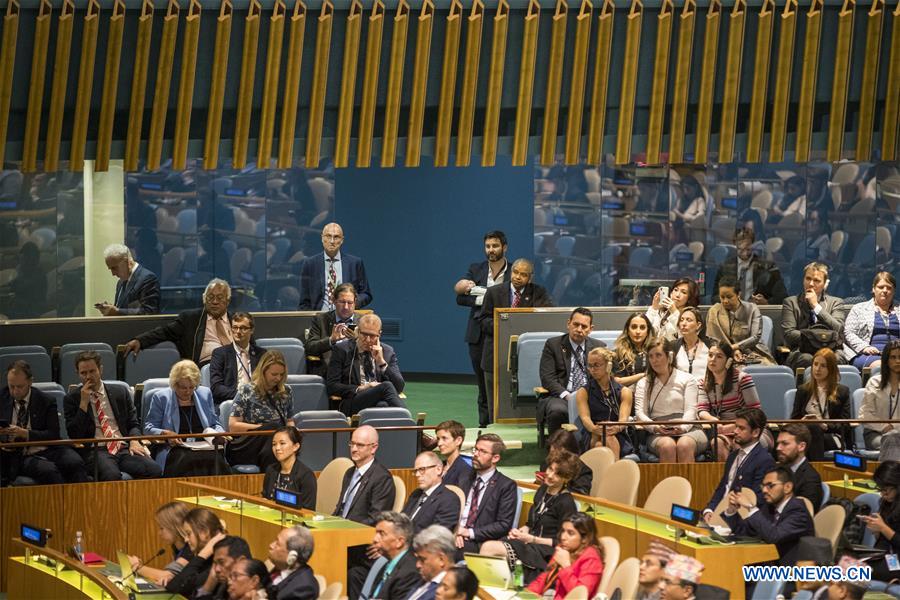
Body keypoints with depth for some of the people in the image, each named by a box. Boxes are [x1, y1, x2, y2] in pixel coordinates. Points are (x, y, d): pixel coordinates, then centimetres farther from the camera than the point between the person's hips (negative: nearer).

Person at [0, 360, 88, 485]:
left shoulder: (46, 401, 7)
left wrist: (25, 433, -16)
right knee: (49, 470, -34)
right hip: (20, 456, -1)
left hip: (48, 451, 1)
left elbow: (53, 435, 0)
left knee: (76, 463, -31)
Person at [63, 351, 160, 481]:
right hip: (95, 450, -3)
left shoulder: (120, 394, 19)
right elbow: (74, 435, 1)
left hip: (124, 448, 3)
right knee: (112, 475, -39)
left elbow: (134, 424, 19)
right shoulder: (72, 399, 11)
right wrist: (83, 403, -5)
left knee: (154, 471, -27)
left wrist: (134, 441, -3)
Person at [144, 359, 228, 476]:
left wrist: (220, 434, 2)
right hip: (175, 451, -3)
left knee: (215, 460, -32)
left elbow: (215, 425, 24)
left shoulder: (205, 394, 18)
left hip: (204, 448, 3)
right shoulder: (161, 397, 8)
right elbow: (148, 428, 7)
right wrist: (165, 434, -12)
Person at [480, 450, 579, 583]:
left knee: (490, 548, -25)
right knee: (486, 545, -20)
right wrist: (522, 531, 4)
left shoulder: (566, 503, -10)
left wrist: (531, 539, -13)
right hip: (528, 541, 8)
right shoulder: (542, 490, 14)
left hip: (546, 552, -8)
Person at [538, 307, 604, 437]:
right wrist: (566, 396, -16)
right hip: (560, 396, -2)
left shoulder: (599, 347, 16)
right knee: (557, 411, -38)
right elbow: (547, 378, -1)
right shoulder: (553, 345, 7)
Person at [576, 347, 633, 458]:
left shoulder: (624, 392, 16)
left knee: (610, 439, -37)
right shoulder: (583, 393, 17)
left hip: (619, 438, 0)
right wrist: (594, 429, -30)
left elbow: (624, 417, -3)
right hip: (592, 438, 0)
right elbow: (585, 417, -3)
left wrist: (616, 428, -31)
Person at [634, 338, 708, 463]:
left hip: (687, 430, 0)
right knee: (668, 446, -37)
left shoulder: (687, 379, 17)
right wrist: (655, 427, -14)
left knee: (684, 445, -37)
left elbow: (690, 410, 5)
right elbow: (640, 413, 9)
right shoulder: (643, 384, 21)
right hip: (658, 434, 0)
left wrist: (682, 428, -18)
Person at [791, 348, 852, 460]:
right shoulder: (803, 390, 25)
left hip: (833, 437, -1)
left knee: (814, 429, -38)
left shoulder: (842, 391, 17)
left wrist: (825, 426, -14)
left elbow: (844, 425, 6)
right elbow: (794, 419, 19)